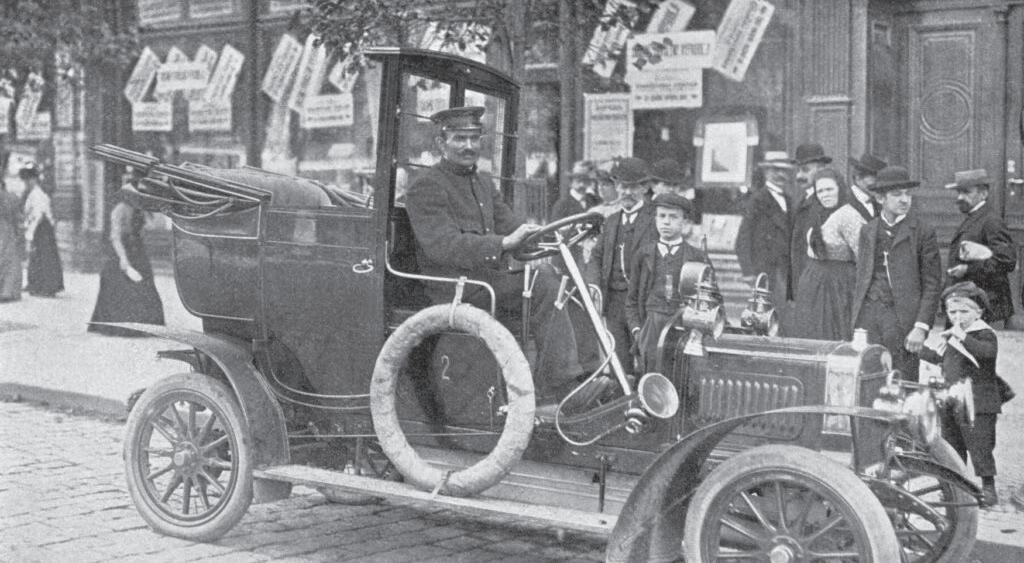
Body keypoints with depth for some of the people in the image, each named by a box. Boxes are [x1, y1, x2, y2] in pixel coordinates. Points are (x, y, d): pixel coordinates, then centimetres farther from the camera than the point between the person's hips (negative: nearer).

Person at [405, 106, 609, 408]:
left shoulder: (482, 181, 21)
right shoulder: (426, 187, -8)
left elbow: (509, 223, 15)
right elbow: (444, 246, -22)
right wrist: (503, 243, -32)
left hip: (489, 275, 8)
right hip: (456, 287, -8)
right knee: (543, 282, -24)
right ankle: (560, 385, -23)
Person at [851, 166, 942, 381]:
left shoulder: (922, 232, 0)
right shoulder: (867, 231, 13)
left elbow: (932, 285, -2)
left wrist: (921, 327, -9)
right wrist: (857, 325, 10)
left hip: (903, 318, -3)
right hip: (869, 315, 3)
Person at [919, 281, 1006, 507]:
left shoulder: (984, 334, -12)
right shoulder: (951, 336, 13)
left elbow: (989, 352, -33)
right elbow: (940, 358, 29)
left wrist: (963, 337, -37)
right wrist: (919, 349, 27)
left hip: (977, 404, -8)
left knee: (979, 446, -6)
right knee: (952, 446, 15)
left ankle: (988, 488, 2)